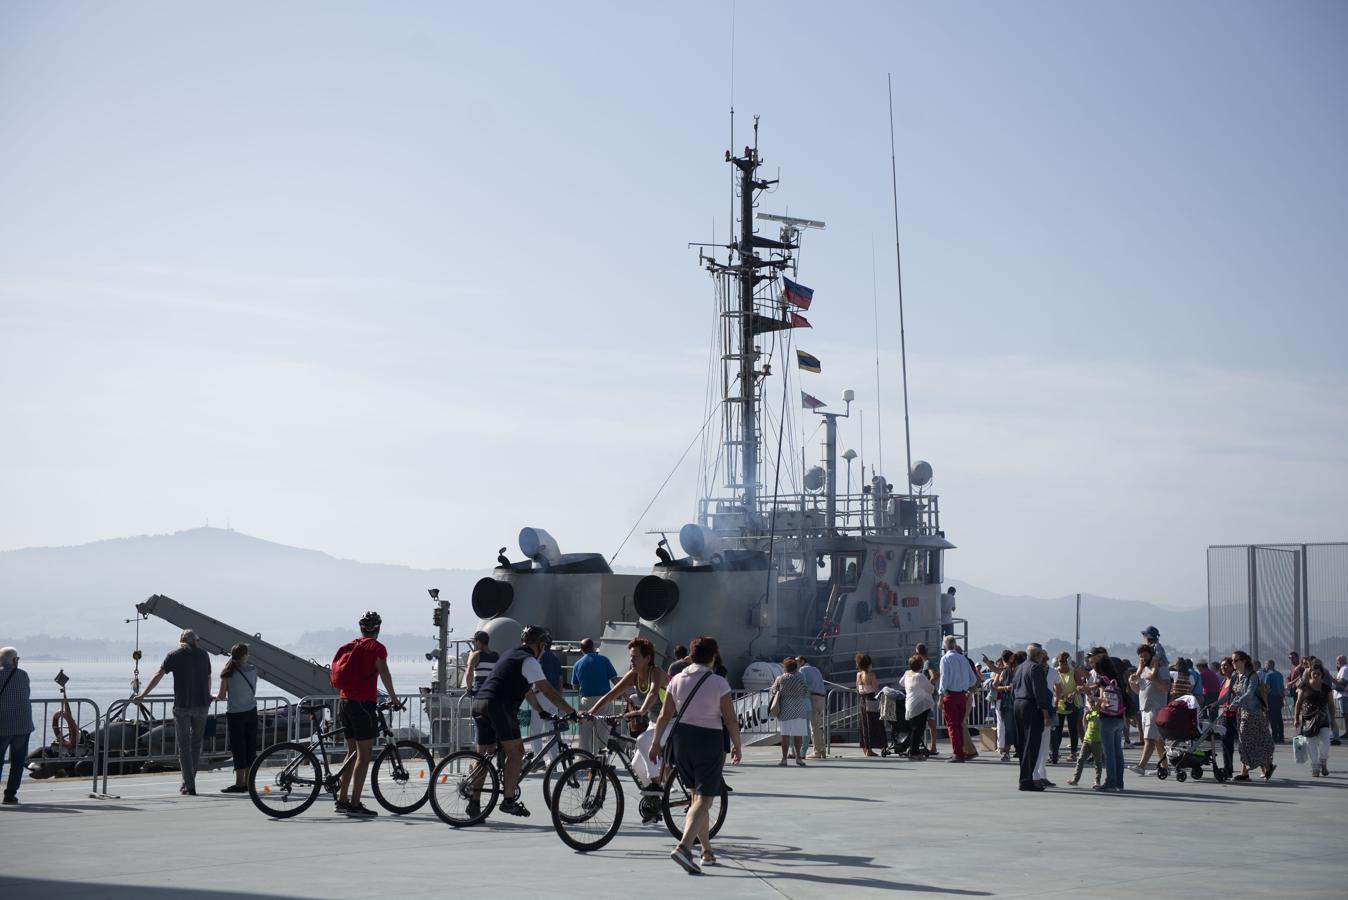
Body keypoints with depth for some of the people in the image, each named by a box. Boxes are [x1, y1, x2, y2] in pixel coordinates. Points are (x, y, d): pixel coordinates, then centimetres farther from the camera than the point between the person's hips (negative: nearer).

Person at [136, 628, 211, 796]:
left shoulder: (174, 655, 0)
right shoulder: (203, 655, 8)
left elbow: (158, 676, -3)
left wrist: (143, 695, 2)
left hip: (182, 705, -2)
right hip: (202, 704, 2)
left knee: (184, 746, 3)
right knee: (196, 744, 15)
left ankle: (189, 787, -2)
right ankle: (189, 781, 21)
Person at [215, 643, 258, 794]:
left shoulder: (228, 673, -9)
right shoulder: (253, 670, 0)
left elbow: (222, 696, -7)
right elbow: (253, 690, 7)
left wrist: (215, 696, 16)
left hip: (235, 714, -3)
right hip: (251, 712, 3)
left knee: (238, 749, 0)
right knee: (250, 747, 9)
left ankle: (239, 783, 0)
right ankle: (248, 782, 13)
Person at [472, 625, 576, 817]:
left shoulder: (512, 656, 27)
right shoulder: (528, 660, -2)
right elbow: (548, 692, -7)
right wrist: (572, 713, -5)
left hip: (479, 704, 9)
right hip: (498, 706, -9)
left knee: (484, 755, 13)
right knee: (516, 752, -2)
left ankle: (473, 803, 11)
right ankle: (509, 800, -4)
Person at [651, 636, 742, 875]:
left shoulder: (677, 680, 2)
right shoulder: (719, 683, -10)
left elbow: (665, 715, 2)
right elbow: (730, 720, -8)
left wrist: (656, 743, 10)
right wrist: (737, 746, 4)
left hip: (682, 738, 5)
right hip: (710, 740, -5)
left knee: (698, 796, 18)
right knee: (703, 799, -6)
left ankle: (706, 851, 25)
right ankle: (684, 846, -26)